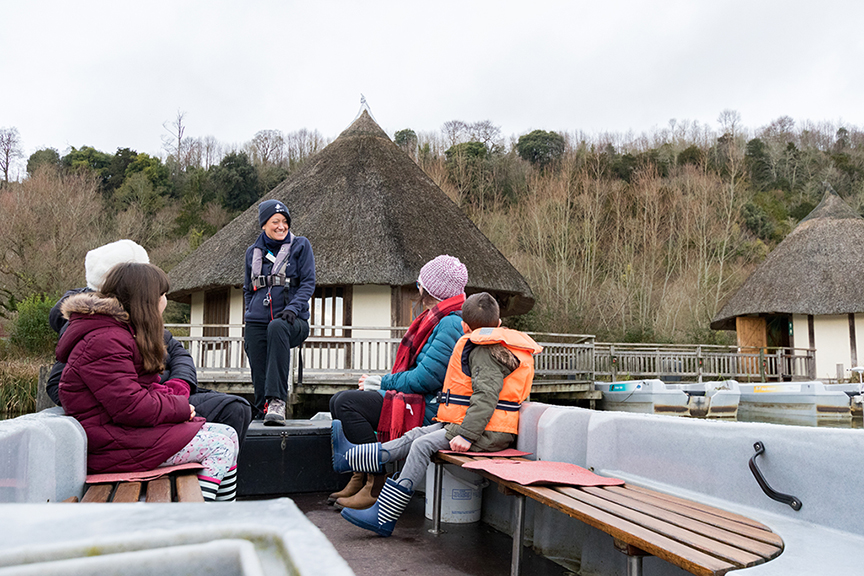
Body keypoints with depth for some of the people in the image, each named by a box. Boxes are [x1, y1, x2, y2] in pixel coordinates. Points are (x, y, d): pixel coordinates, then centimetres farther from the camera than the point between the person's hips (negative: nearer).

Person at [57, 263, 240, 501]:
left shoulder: (122, 333, 17)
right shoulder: (103, 342, -18)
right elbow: (130, 406, -25)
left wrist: (170, 393, -2)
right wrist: (179, 407, -12)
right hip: (114, 443, -11)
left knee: (228, 435, 3)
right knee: (220, 446, -16)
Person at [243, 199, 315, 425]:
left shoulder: (300, 246, 5)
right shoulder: (253, 252, 16)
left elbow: (308, 283, -2)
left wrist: (293, 307, -18)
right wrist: (250, 317, 12)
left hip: (291, 322, -4)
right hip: (257, 324, 4)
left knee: (277, 327, -38)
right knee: (259, 379, -6)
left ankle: (277, 402, -42)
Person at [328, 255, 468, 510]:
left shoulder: (451, 323, -17)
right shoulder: (436, 318, 17)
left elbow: (425, 378, -23)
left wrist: (384, 383, -9)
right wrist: (380, 382, 9)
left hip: (429, 411, -11)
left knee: (346, 402, -21)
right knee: (339, 400, 10)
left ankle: (377, 486, -16)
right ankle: (359, 477, 11)